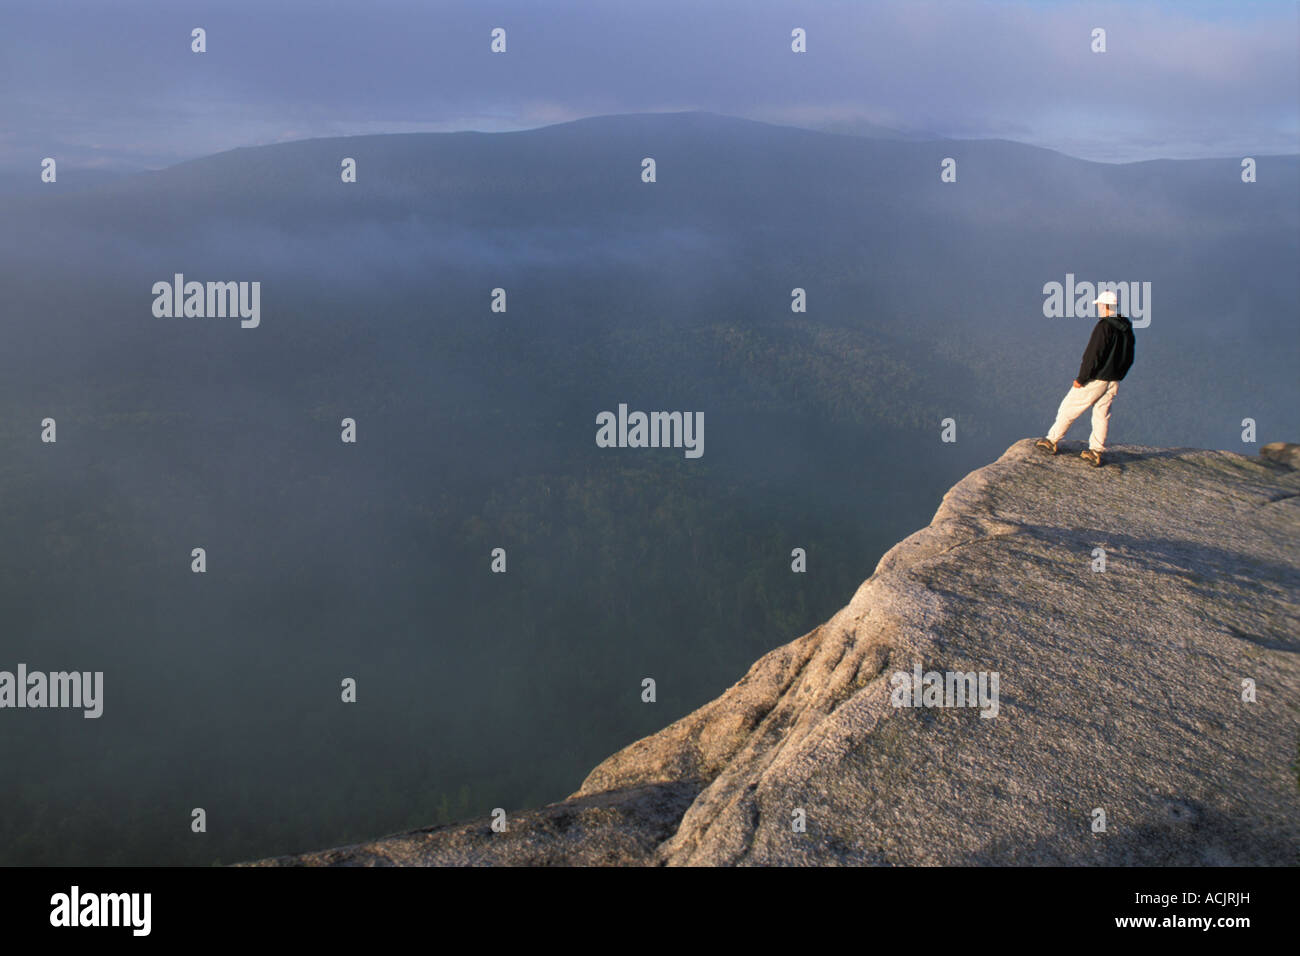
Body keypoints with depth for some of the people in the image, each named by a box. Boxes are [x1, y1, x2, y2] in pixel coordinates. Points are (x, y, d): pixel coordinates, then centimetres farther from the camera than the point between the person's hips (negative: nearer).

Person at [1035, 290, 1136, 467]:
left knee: (1069, 409, 6)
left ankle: (1051, 441, 15)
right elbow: (1128, 359, 15)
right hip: (1113, 382, 7)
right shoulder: (1126, 328, 6)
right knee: (1102, 415, 13)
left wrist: (1081, 379, -15)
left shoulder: (1104, 326, -19)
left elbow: (1093, 355, -22)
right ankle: (1096, 452, 13)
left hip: (1095, 379, -7)